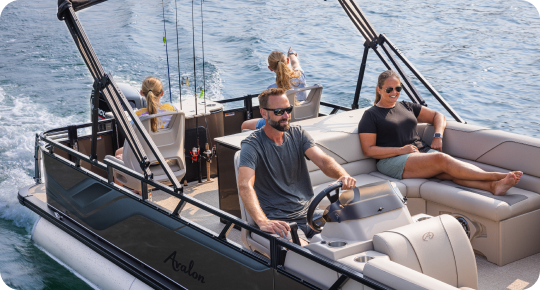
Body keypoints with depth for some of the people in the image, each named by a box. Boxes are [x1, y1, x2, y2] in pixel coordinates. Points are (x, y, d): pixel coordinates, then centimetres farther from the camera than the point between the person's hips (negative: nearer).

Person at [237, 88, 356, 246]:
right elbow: (244, 186, -24)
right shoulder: (252, 144, -8)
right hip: (278, 221, -6)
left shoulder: (297, 134, 9)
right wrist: (262, 222, -42)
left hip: (309, 213, 6)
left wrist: (342, 175, -30)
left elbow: (323, 161, -5)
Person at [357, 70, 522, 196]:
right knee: (441, 159, -32)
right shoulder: (371, 116, 5)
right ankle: (495, 176, -41)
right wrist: (400, 150, -12)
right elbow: (368, 150, -3)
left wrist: (438, 136, 5)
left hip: (422, 151, 6)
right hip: (393, 161, -6)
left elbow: (438, 116, 27)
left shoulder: (406, 107, 23)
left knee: (448, 173, -28)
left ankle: (494, 186, -52)